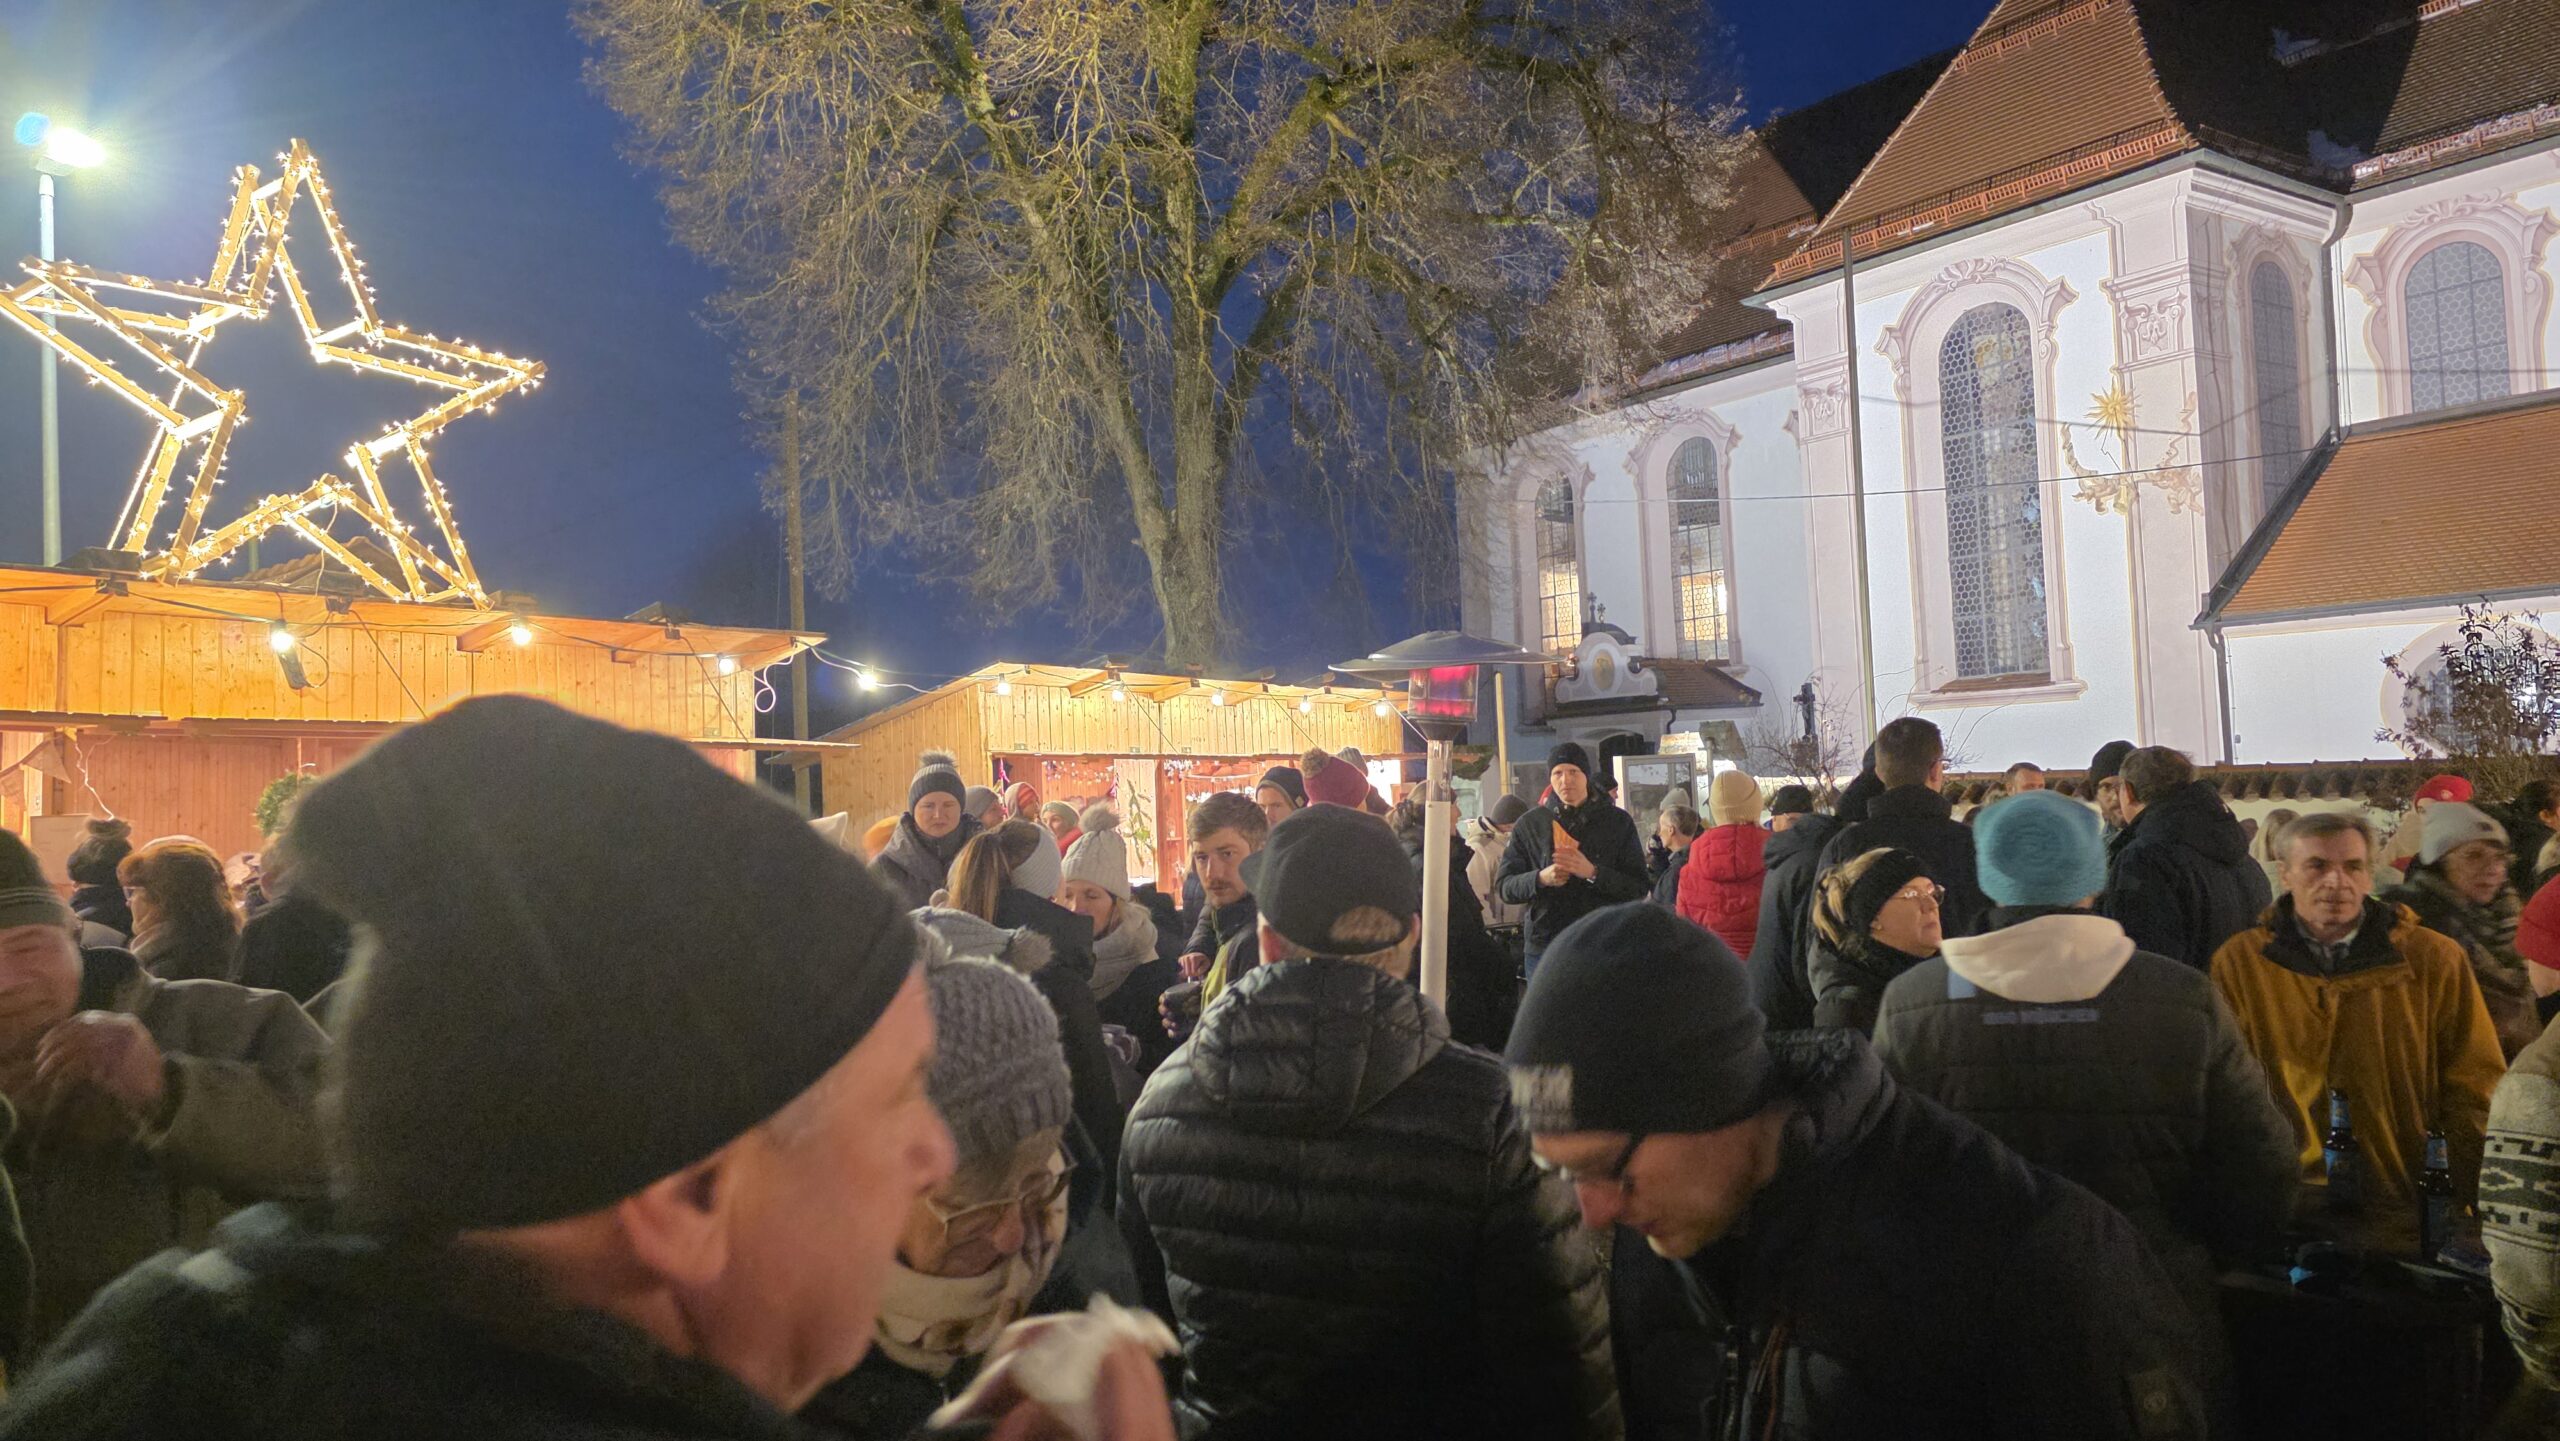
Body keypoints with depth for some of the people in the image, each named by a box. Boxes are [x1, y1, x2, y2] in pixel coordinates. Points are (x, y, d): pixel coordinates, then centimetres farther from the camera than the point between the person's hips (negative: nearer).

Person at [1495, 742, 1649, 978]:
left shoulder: (1618, 822, 5)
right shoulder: (1530, 823, 8)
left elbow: (1639, 888, 0)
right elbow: (1504, 885, 6)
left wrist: (1592, 873, -16)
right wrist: (1540, 878, -14)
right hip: (1544, 946, 1)